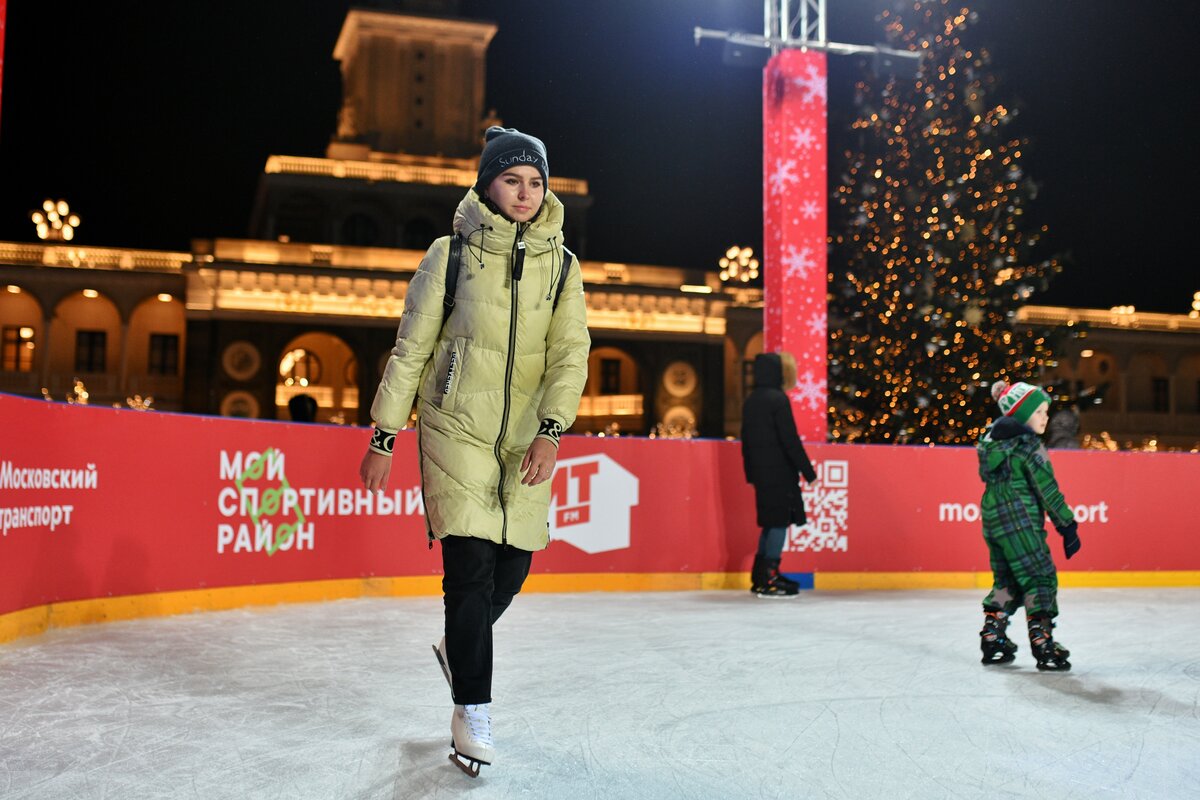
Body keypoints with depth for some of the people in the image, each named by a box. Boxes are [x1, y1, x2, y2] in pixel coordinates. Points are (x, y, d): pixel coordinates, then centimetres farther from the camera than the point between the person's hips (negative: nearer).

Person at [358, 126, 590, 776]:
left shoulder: (561, 266, 6)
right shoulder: (451, 254, -1)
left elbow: (571, 354, -2)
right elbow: (410, 349, 2)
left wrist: (551, 431, -16)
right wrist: (383, 438, 0)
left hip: (526, 440, 3)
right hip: (457, 429, -3)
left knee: (513, 565, 7)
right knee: (472, 564, -9)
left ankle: (459, 646, 39)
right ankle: (472, 713, 5)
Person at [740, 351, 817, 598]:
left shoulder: (751, 401, 12)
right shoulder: (778, 399, -13)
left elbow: (746, 440, 15)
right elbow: (790, 439, -16)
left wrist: (751, 472, 21)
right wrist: (808, 470, -11)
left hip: (762, 473, 8)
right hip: (780, 473, -8)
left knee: (771, 522, 15)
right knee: (780, 522, -3)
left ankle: (760, 577, 18)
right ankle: (769, 580, -3)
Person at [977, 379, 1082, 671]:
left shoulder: (991, 440, 12)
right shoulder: (1028, 444, -12)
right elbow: (1047, 490, -12)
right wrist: (1068, 526, -8)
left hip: (991, 519, 8)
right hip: (1019, 521, -8)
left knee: (1006, 580, 16)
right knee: (1041, 578, -3)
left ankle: (992, 639, 16)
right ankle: (1042, 642, -6)